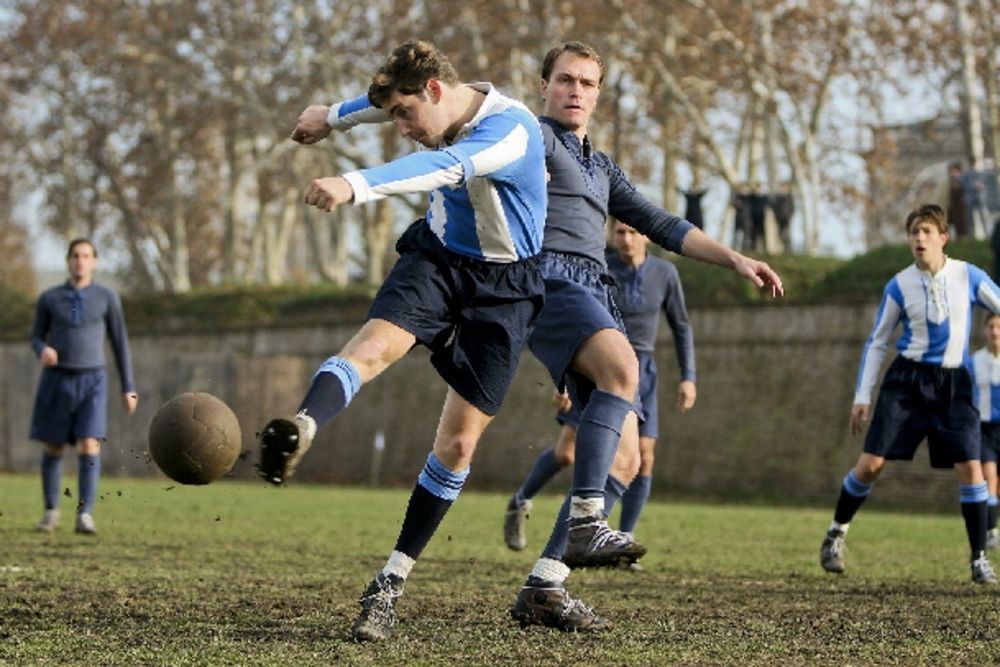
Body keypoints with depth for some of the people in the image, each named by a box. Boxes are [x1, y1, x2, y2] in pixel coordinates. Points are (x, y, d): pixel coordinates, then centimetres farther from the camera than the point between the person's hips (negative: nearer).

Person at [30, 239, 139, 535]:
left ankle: (84, 517, -15)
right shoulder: (48, 298, 3)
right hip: (56, 382, 1)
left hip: (91, 383, -1)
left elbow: (119, 342, 6)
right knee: (53, 450, 8)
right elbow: (36, 339, 10)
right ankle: (51, 512, 27)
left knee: (89, 449, -16)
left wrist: (129, 388, 5)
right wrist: (43, 351, -17)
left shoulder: (107, 297, 2)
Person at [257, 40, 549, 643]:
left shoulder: (511, 129, -28)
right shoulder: (437, 103, -5)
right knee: (374, 345, -28)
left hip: (504, 285, -5)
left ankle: (392, 583, 3)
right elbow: (386, 99, 21)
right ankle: (299, 430, -56)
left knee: (458, 443, -5)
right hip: (438, 256, 5)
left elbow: (444, 168, -48)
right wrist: (334, 116, 34)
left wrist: (355, 186, -62)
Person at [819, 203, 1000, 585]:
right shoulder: (899, 286, -2)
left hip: (952, 382, 0)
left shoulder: (968, 277, -3)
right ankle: (837, 532, 15)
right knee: (871, 463, -7)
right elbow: (876, 343, 6)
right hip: (907, 380, 0)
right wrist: (862, 396, 2)